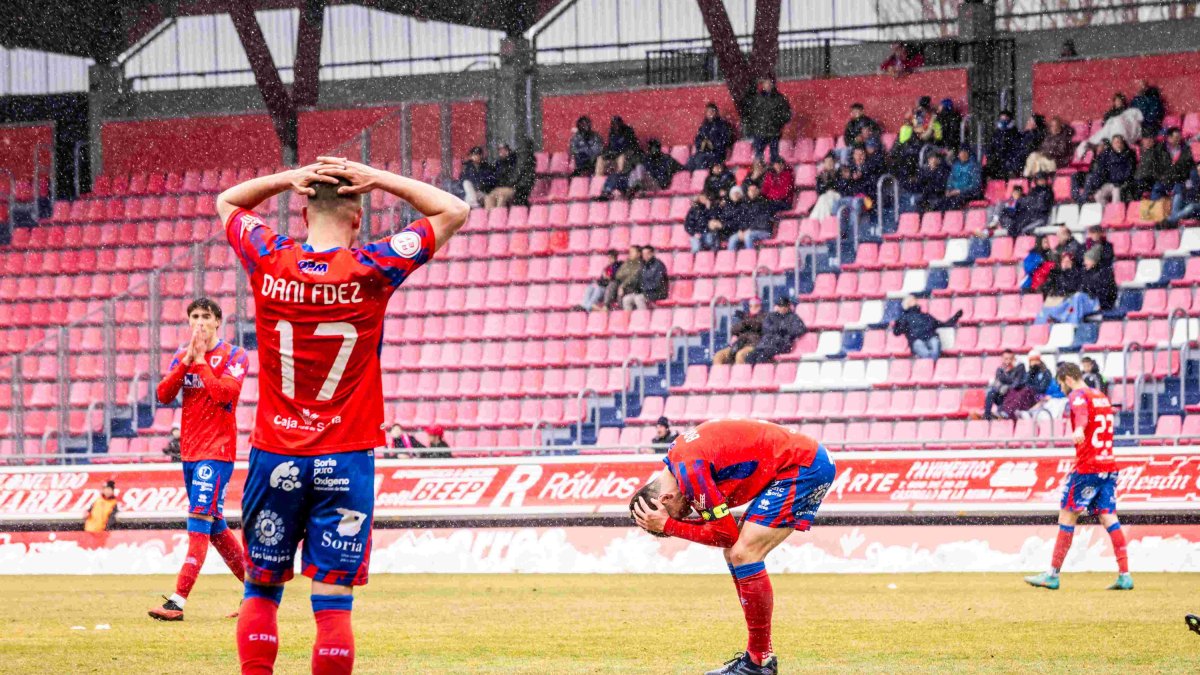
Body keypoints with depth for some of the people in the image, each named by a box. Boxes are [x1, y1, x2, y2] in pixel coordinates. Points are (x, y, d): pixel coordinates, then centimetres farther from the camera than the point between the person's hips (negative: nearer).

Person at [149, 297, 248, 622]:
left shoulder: (234, 356, -4)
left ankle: (178, 602, -22)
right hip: (189, 451, 7)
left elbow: (224, 394, -20)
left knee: (200, 522, -15)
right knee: (214, 526, 13)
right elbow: (163, 394, 0)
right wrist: (187, 360, -9)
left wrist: (200, 361, -13)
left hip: (217, 451, -7)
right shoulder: (182, 356, 12)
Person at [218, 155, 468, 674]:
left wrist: (291, 178, 5)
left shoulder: (269, 262, -3)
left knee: (261, 589, 14)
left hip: (274, 456, 2)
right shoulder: (371, 270, -9)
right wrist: (375, 179, 0)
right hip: (345, 460, -2)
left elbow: (227, 202, 18)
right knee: (333, 601, -3)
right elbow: (454, 212, 3)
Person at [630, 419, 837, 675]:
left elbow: (726, 533, -16)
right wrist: (670, 523, -1)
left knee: (743, 554, -14)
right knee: (736, 553, 11)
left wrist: (668, 526, -12)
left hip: (804, 467, -10)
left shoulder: (689, 468, -20)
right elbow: (722, 528, 11)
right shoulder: (679, 454, 10)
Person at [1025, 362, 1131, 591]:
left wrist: (1079, 430, -51)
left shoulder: (1077, 396, -6)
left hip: (1087, 468, -8)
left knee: (1067, 516, -1)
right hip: (1109, 467, 8)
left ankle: (1053, 575, 1)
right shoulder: (1103, 398, 19)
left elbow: (1082, 411, -30)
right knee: (1109, 517, 4)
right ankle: (1124, 575, -5)